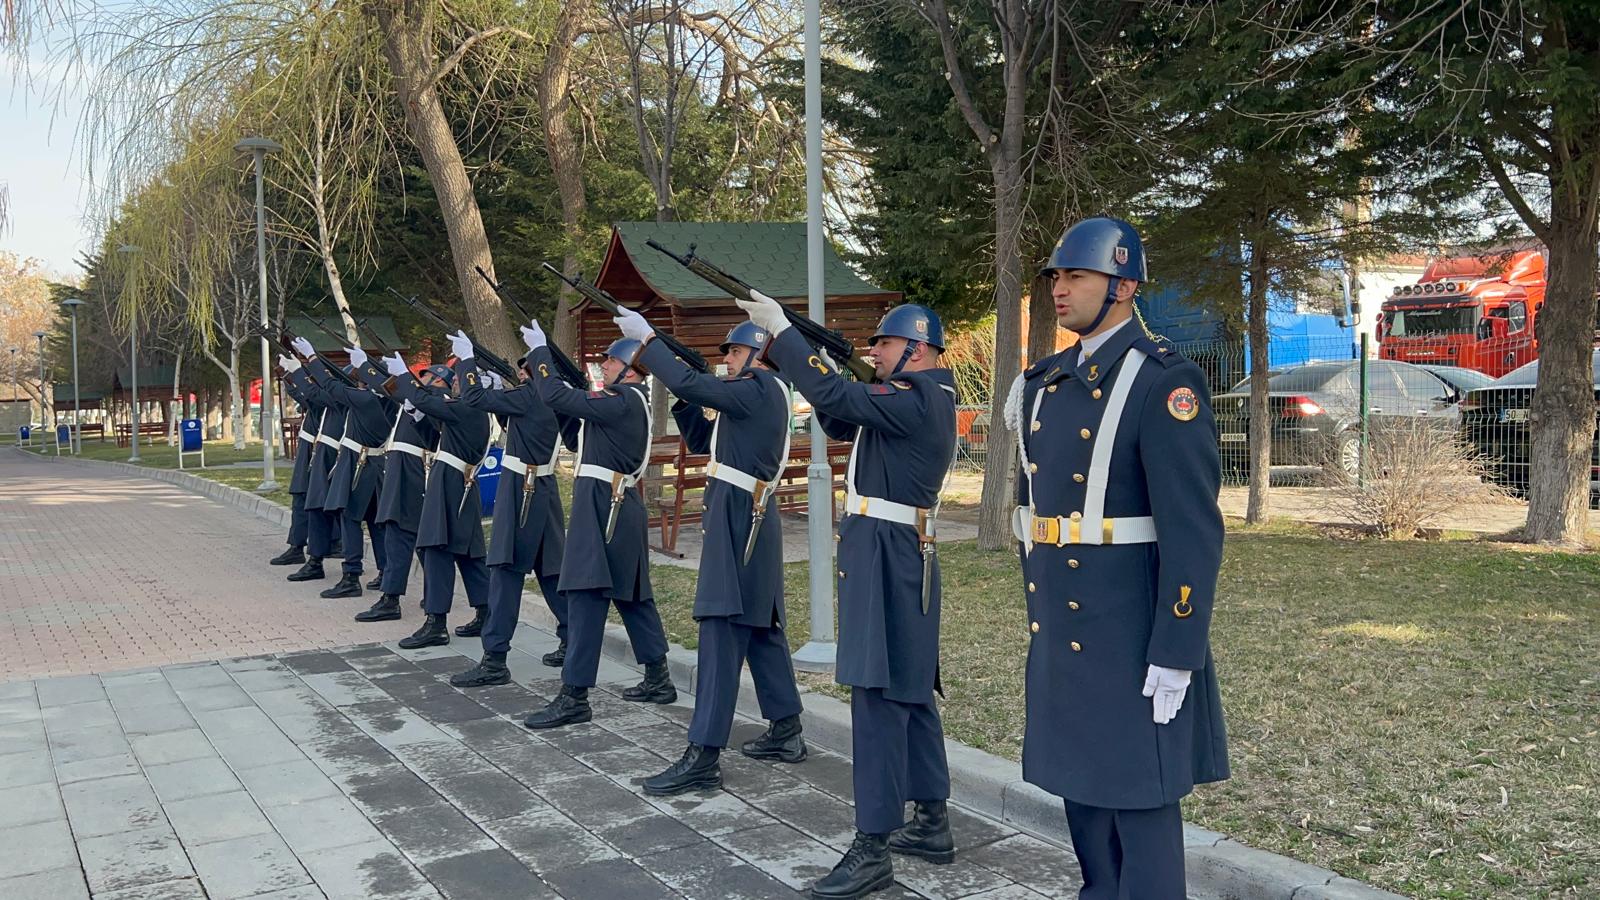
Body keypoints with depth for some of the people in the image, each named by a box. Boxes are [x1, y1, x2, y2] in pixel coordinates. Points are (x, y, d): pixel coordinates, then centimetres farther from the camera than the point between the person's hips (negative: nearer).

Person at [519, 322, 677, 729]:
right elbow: (574, 398, 17)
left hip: (603, 504, -11)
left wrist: (538, 351, -6)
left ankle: (574, 696, -6)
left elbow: (557, 396, -19)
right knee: (632, 593, 15)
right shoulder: (630, 401, 15)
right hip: (619, 503, 11)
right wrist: (543, 353, 12)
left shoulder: (622, 401, -15)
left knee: (587, 595, -9)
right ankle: (658, 679, 24)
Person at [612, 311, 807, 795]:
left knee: (721, 631, -12)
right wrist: (684, 396, 7)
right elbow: (701, 440, 21)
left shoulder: (761, 389, -12)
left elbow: (693, 385, -23)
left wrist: (646, 339, -15)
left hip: (740, 519, -11)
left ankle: (703, 756, -11)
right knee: (761, 627, 15)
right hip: (747, 517, 11)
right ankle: (786, 730, 25)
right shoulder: (755, 397, 19)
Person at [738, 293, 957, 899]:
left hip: (887, 556, -11)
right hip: (897, 555, 11)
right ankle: (932, 824, 24)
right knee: (910, 690, 15)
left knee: (879, 695, -9)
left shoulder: (916, 399, -14)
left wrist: (780, 329, -16)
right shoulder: (919, 397, 17)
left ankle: (873, 849, -5)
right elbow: (840, 424, 22)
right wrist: (825, 371, 7)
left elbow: (835, 399, -23)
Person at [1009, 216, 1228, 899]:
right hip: (1060, 629, 8)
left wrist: (1176, 655, -19)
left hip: (1129, 634, -8)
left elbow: (1193, 530, -18)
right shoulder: (1046, 382, 10)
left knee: (1138, 802, 4)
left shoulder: (1165, 382, -14)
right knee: (1080, 789, 18)